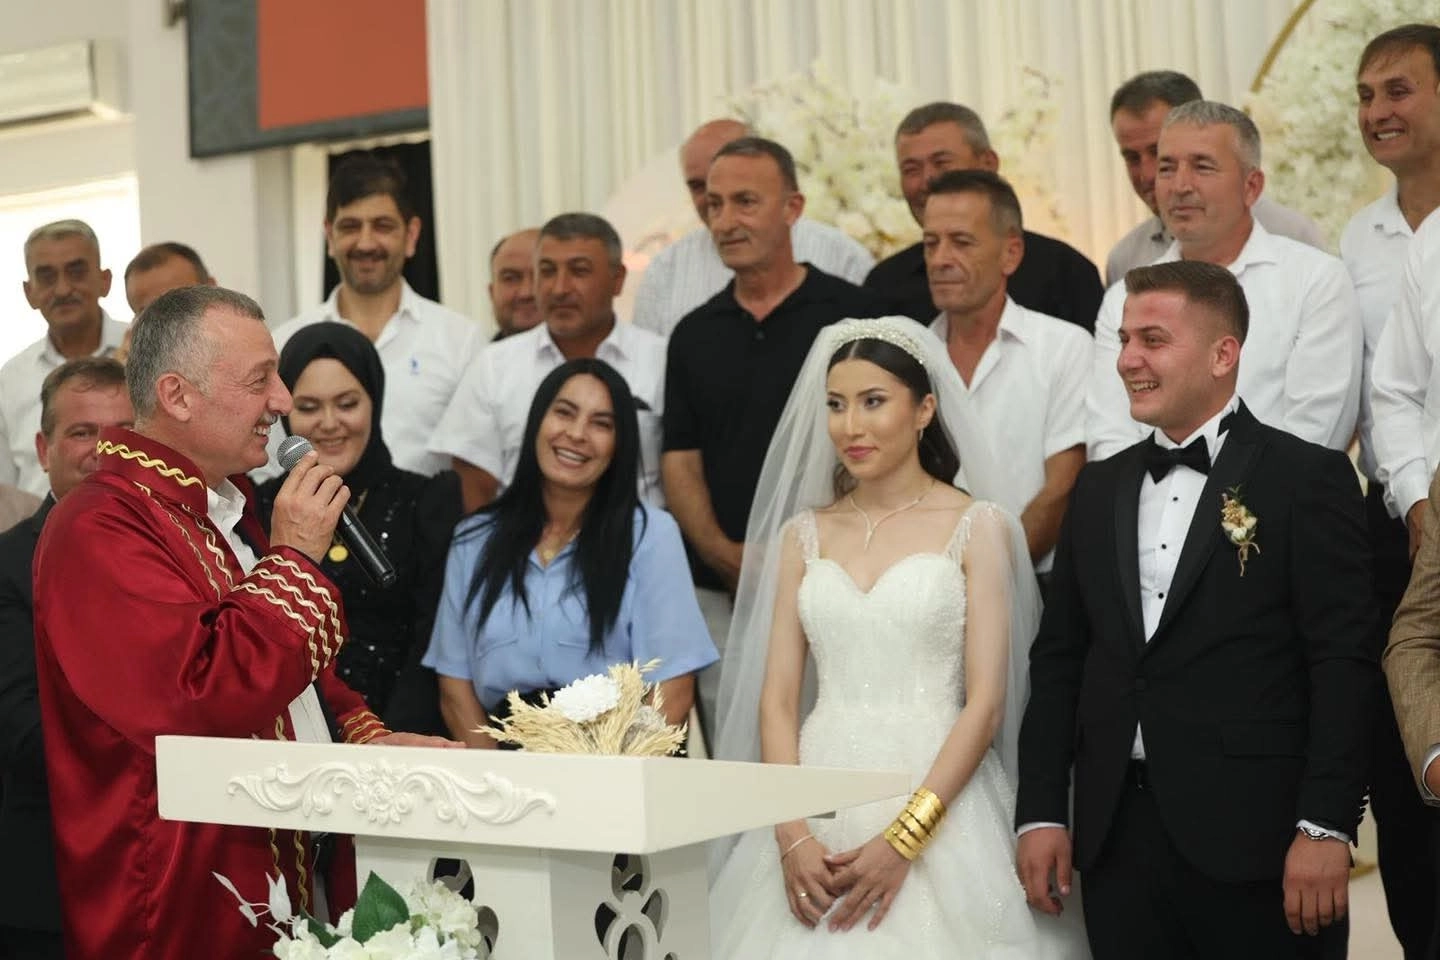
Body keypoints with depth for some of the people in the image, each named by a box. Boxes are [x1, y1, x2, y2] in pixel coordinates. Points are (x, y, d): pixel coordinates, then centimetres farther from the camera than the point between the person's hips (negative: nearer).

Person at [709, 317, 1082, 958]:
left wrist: (902, 840, -15)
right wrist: (792, 837, -9)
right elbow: (778, 697, 4)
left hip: (935, 803, -3)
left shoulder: (977, 527, -2)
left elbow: (986, 701, -8)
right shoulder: (803, 534, 8)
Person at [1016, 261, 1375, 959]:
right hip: (1117, 838, 5)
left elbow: (1343, 662, -8)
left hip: (1253, 840, -4)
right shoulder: (1100, 488, 13)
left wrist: (1325, 827, -14)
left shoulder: (1308, 478, -3)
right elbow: (1059, 657, 13)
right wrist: (1041, 813, 6)